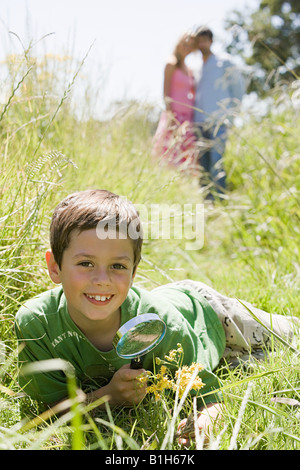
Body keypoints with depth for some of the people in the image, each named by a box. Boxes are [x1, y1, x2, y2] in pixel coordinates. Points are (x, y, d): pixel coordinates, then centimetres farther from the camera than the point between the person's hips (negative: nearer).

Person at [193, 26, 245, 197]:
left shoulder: (225, 63, 4)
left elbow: (239, 89, 3)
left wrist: (228, 113, -4)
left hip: (218, 123, -6)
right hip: (200, 124, 6)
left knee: (216, 164, -13)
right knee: (203, 166, 4)